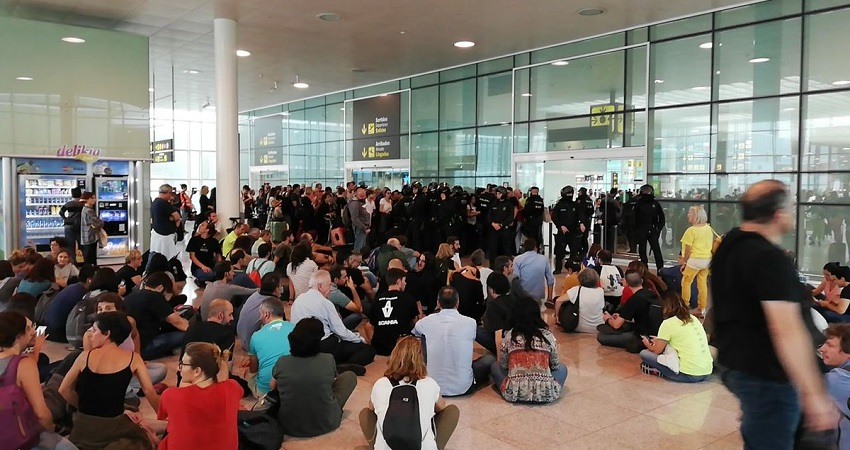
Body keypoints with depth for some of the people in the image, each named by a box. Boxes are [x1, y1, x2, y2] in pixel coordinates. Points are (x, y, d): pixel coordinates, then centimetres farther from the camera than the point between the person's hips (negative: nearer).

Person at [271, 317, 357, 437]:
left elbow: (272, 387, 12)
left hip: (289, 427, 2)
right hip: (326, 424, -2)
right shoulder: (328, 360, -12)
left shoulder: (282, 362, -10)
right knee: (350, 376, 16)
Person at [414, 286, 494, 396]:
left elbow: (414, 333, 15)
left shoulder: (427, 322, -8)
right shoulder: (470, 323, -11)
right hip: (463, 388, -1)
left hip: (435, 388, 1)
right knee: (490, 359, 23)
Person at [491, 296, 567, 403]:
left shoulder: (508, 336, 0)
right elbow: (556, 365, 10)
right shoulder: (548, 336, 1)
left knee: (495, 366, 26)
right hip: (546, 394, 1)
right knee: (562, 368, 29)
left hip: (514, 393, -1)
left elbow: (503, 365, 8)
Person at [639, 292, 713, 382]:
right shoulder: (693, 319, 13)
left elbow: (657, 351, 4)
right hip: (707, 373, 7)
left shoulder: (668, 323, -6)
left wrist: (648, 345, 26)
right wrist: (659, 341, 35)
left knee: (644, 353, 3)